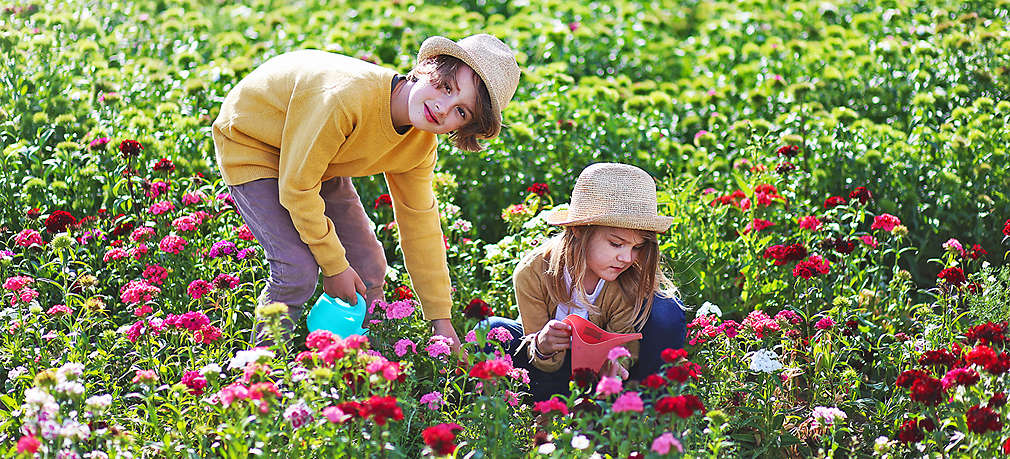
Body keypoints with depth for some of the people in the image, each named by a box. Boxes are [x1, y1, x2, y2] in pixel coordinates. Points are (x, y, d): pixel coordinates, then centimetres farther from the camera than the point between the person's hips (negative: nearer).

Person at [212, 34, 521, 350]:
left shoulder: (421, 143, -16)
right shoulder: (347, 98, -41)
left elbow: (419, 221, -3)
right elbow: (297, 188, -32)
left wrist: (441, 320, -2)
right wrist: (334, 266, -22)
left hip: (319, 159, 7)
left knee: (368, 267, 2)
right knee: (299, 269, -20)